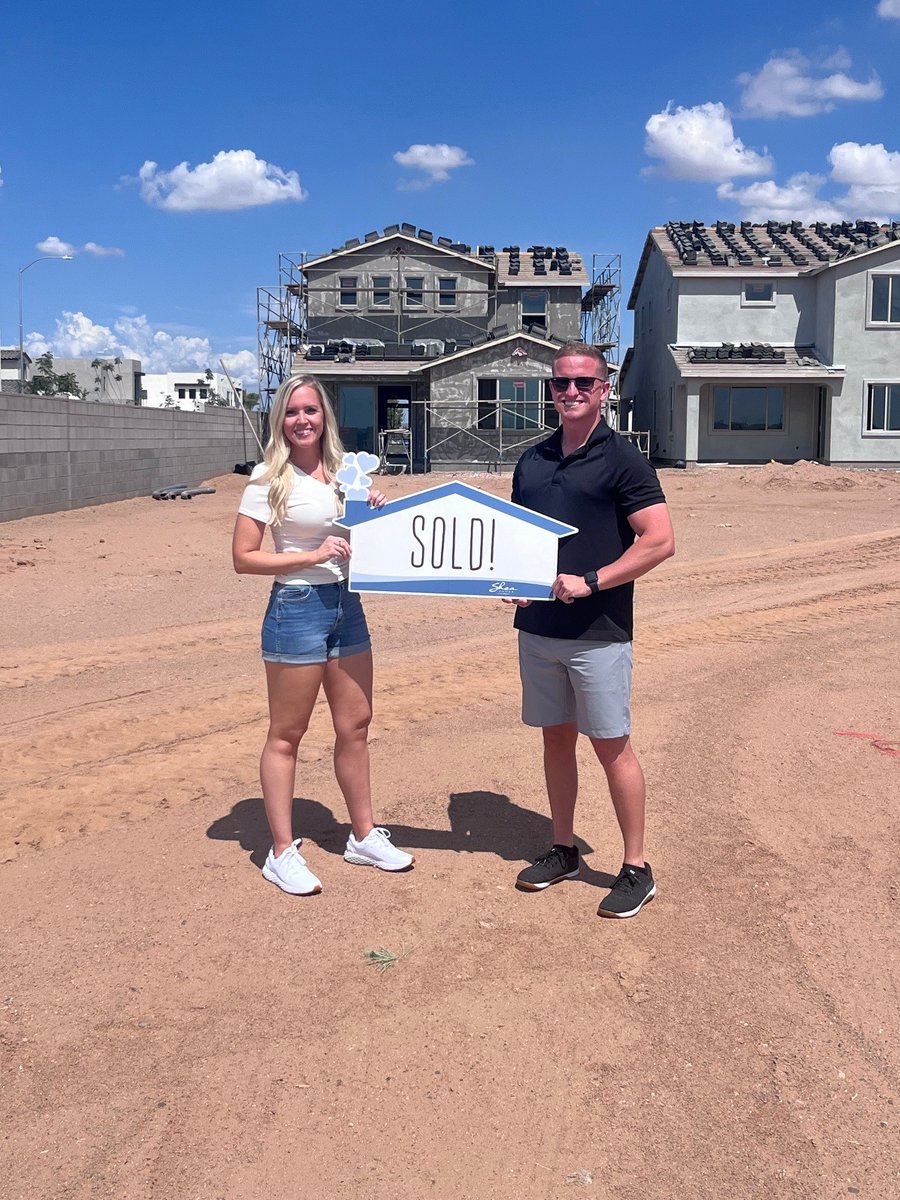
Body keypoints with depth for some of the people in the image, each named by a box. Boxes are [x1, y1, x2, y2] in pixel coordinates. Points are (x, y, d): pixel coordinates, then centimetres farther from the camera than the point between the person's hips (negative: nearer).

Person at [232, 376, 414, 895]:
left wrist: (377, 513, -2)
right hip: (296, 607, -6)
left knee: (356, 725, 13)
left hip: (347, 604, 6)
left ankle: (364, 835, 29)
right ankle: (282, 853, 15)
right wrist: (313, 556, -18)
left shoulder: (346, 471, 8)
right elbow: (244, 558, -11)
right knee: (287, 734, 4)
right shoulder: (270, 479, -9)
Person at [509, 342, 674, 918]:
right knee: (557, 738, 14)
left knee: (611, 745, 0)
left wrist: (591, 581, -19)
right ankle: (563, 850, 28)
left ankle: (637, 869, 13)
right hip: (538, 627, 6)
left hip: (599, 630, -6)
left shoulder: (622, 458, -7)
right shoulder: (532, 461, 10)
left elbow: (661, 540, -14)